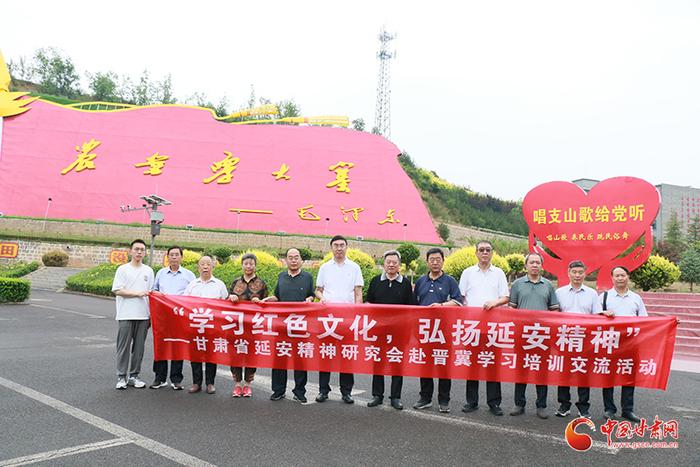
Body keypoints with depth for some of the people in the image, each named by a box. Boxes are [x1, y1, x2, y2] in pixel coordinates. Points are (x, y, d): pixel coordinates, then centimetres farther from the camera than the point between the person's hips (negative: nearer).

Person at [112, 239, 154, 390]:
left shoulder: (148, 271, 11)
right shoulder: (123, 269, 1)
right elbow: (117, 290, -8)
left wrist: (151, 314, 7)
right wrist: (137, 293, -13)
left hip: (143, 315, 4)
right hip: (126, 315, -3)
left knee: (139, 347, 8)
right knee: (124, 347, 0)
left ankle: (134, 376, 17)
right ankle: (121, 377, 9)